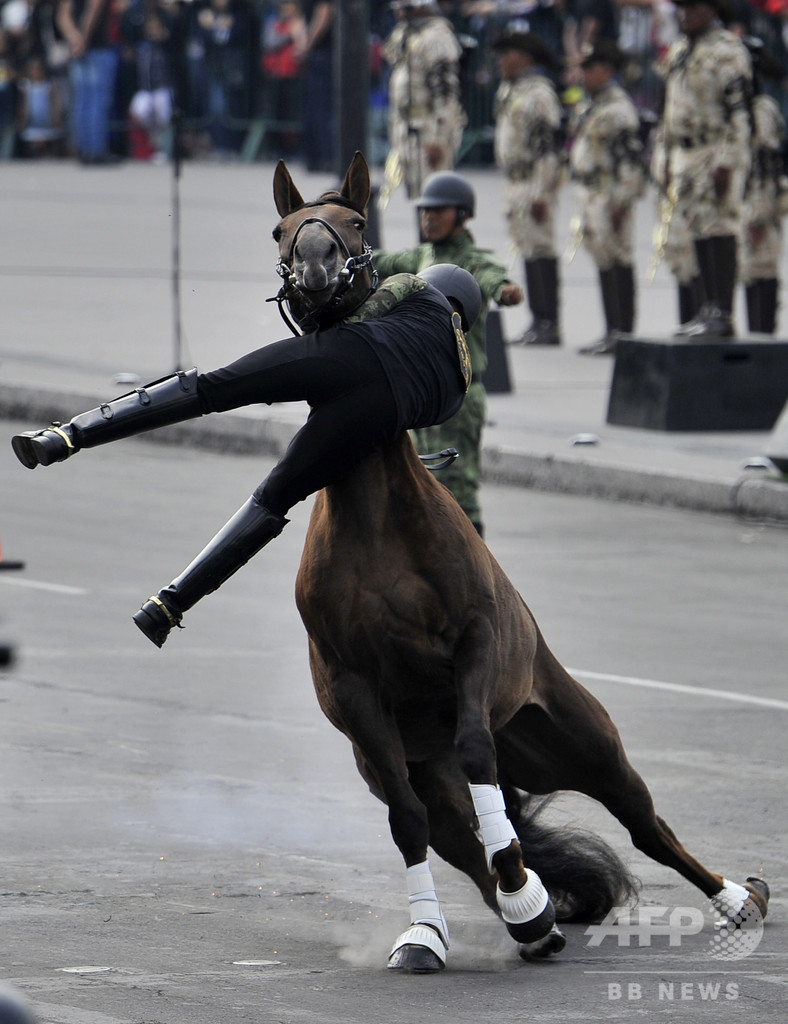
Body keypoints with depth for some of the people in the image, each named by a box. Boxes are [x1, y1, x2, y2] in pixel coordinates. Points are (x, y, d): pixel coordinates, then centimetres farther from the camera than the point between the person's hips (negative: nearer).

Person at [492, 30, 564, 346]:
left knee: (541, 251, -8)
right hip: (514, 182, 10)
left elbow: (548, 146, -17)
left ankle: (549, 325, -6)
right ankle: (539, 321, 15)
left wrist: (540, 193, -21)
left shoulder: (538, 92, -14)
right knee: (527, 250, 11)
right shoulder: (507, 91, 16)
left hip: (535, 183, -10)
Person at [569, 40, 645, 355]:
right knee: (603, 261, 12)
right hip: (590, 194, 10)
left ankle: (623, 333, -7)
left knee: (619, 262, -8)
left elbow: (629, 157, -18)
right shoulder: (589, 106, 17)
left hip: (611, 195, -10)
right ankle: (611, 332, 16)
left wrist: (621, 201, -22)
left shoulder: (617, 107, -13)